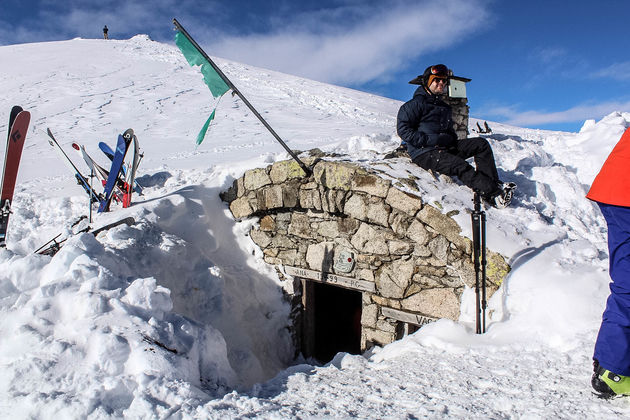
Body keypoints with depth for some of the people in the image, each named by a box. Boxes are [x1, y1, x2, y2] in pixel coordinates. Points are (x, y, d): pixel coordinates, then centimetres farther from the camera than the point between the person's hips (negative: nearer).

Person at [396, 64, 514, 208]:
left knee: (481, 143, -5)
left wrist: (450, 139, 2)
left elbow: (450, 131, 29)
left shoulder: (445, 107, 22)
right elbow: (403, 130, -13)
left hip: (443, 148, 9)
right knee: (460, 166, -31)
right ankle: (493, 194, -32)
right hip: (423, 153, -8)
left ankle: (493, 183, -17)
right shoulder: (416, 103, -3)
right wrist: (431, 140, -19)